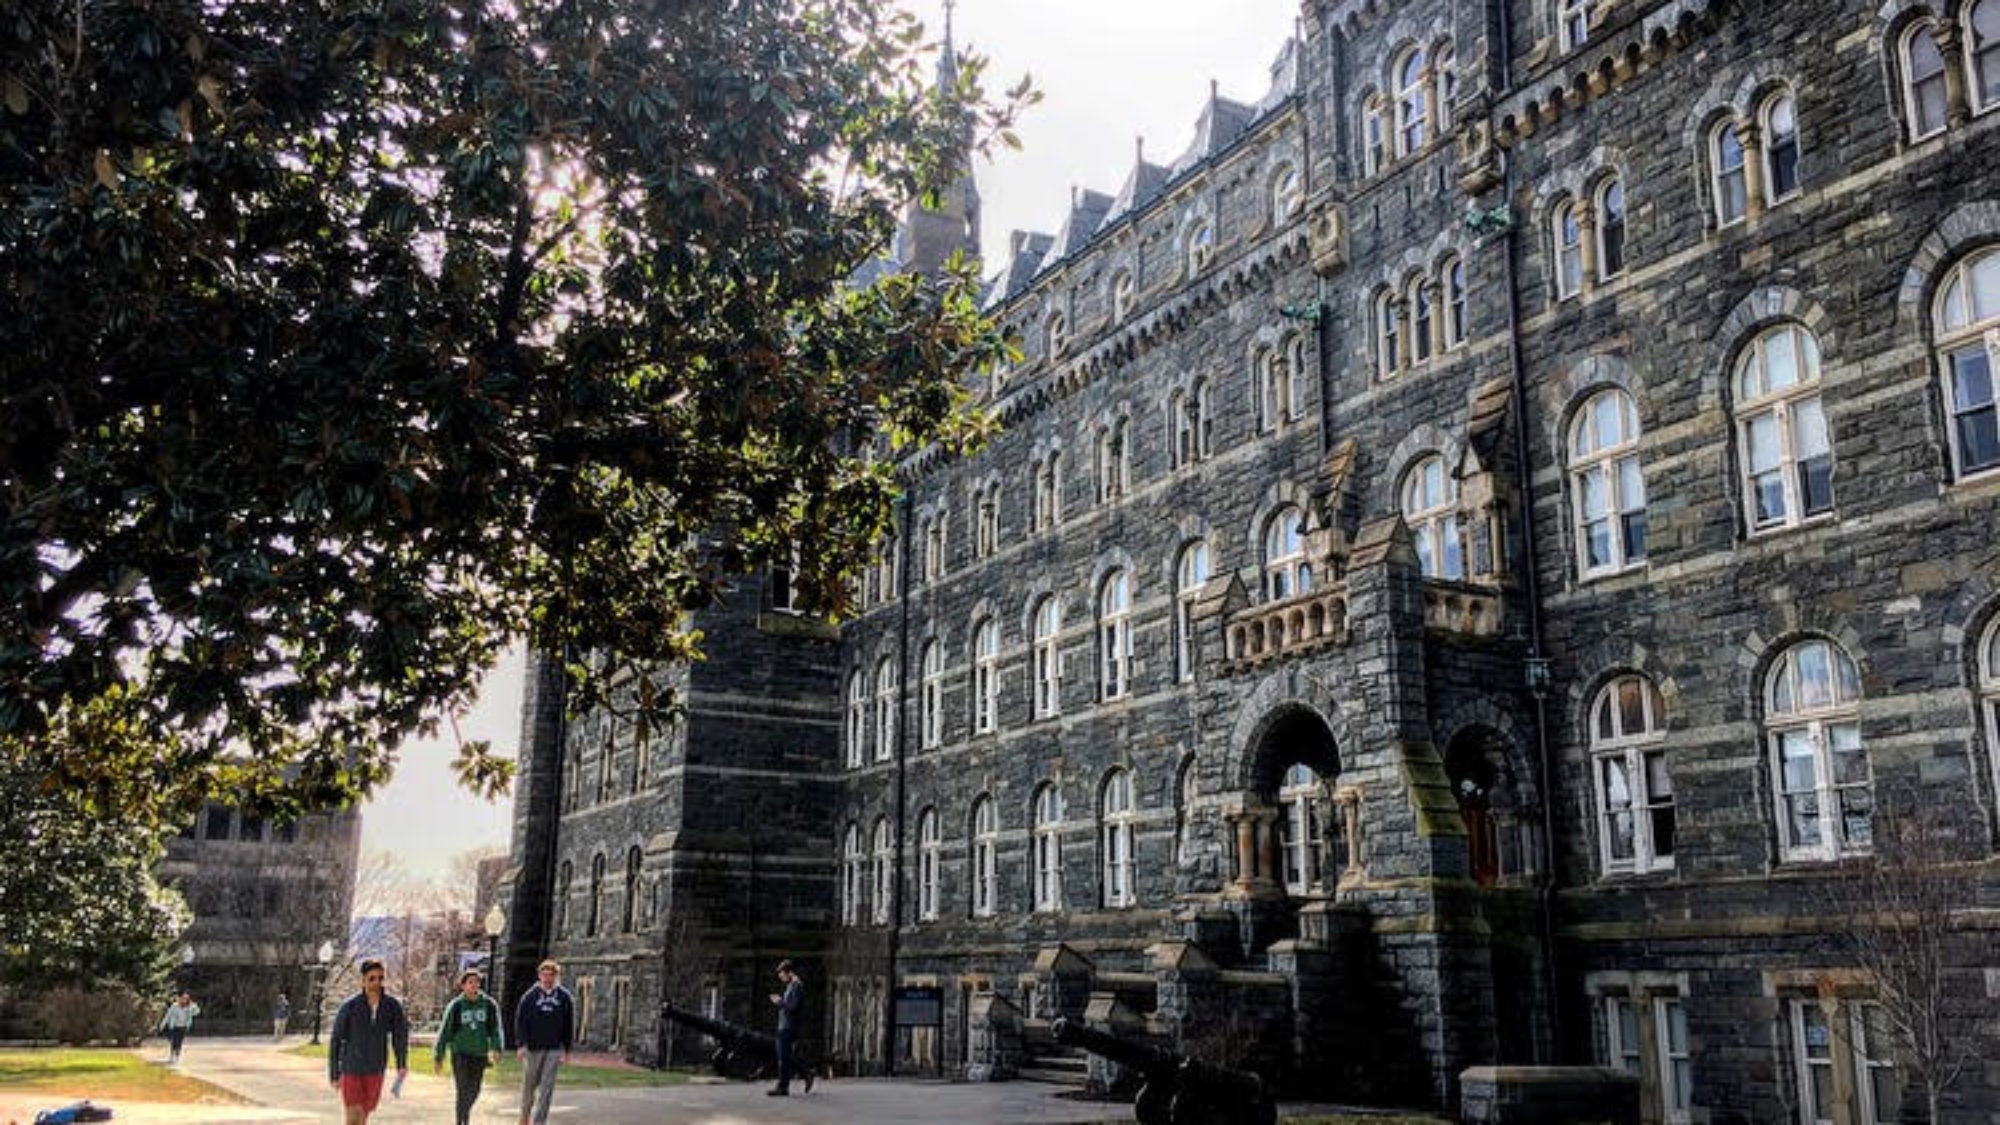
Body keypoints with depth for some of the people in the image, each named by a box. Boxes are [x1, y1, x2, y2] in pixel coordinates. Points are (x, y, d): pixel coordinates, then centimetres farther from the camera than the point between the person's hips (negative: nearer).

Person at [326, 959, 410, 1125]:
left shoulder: (393, 1005, -9)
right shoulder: (349, 1006, -15)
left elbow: (400, 1034, 1)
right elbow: (335, 1041, -6)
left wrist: (402, 1065, -11)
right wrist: (334, 1074, -4)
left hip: (375, 1072, 3)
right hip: (351, 1070, -3)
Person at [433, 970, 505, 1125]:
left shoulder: (489, 1004, -1)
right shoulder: (456, 1006, -6)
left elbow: (495, 1029, -1)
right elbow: (444, 1031, 0)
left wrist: (496, 1048, -15)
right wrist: (438, 1056, 1)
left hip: (480, 1054, 3)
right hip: (461, 1053, -3)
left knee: (474, 1092, 13)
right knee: (463, 1092, -9)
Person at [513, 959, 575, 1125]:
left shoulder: (564, 997, 2)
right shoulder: (530, 996, -3)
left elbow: (569, 1024, 8)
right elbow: (520, 1021, -4)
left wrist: (566, 1049, 7)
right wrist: (520, 1045, -14)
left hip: (554, 1049, 1)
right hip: (533, 1048, 0)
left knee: (546, 1088, -3)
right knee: (529, 1085, 11)